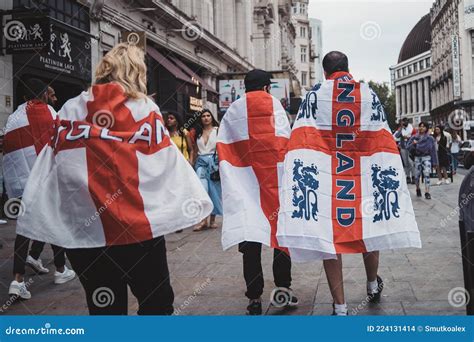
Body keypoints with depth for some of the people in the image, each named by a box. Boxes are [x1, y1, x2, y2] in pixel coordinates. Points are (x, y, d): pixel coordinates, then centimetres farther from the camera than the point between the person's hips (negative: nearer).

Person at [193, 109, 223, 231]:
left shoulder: (217, 130, 5)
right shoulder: (198, 132, 14)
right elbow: (195, 149, 16)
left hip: (214, 161, -2)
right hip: (201, 162, 2)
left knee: (214, 190, 1)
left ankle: (212, 220, 11)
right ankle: (203, 219, -13)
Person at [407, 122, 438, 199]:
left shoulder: (430, 138, 2)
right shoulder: (414, 138, 5)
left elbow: (433, 150, 2)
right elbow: (408, 147, 3)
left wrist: (434, 162, -2)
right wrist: (413, 144, -19)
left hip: (427, 158, -1)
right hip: (417, 158, 2)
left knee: (426, 175, -14)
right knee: (417, 175, 6)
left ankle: (427, 192, -14)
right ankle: (418, 189, 33)